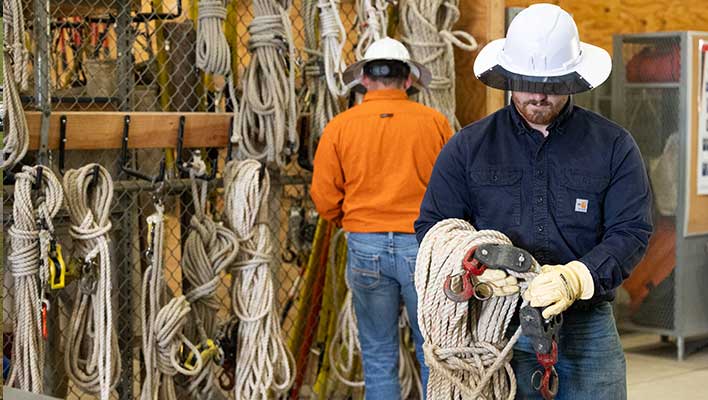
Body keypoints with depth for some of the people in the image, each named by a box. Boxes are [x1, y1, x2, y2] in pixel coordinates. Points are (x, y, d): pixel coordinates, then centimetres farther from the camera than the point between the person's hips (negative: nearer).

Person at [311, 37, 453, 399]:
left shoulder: (339, 127, 1)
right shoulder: (434, 122, 0)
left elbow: (325, 199, 1)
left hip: (365, 246, 1)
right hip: (423, 245, -1)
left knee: (378, 356, 11)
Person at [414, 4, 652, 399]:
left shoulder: (613, 145, 4)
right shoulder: (469, 147, 6)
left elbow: (631, 230, -3)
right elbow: (432, 226, 5)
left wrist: (578, 277, -22)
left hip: (587, 327, 0)